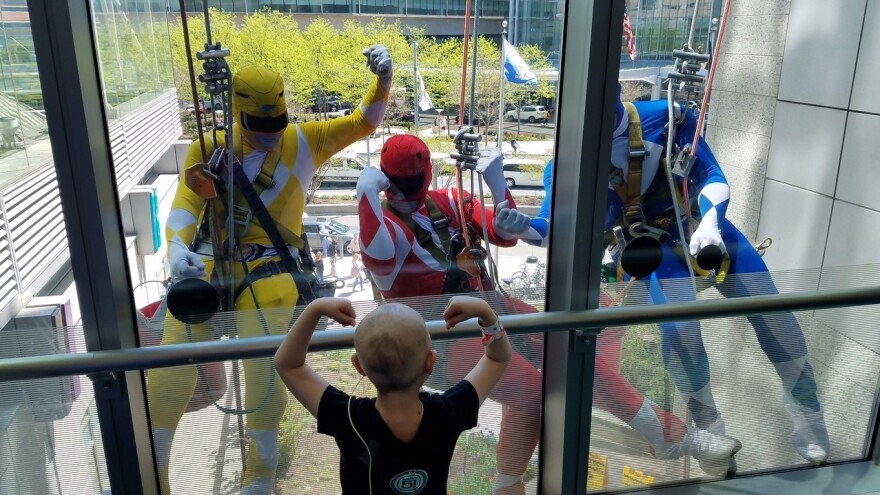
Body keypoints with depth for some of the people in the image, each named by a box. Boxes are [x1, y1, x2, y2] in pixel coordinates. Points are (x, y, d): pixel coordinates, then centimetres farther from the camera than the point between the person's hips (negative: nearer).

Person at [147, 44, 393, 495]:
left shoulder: (304, 141, 7)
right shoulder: (209, 148, 6)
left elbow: (363, 123, 10)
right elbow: (184, 206, -1)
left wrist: (383, 79, -7)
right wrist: (178, 248, -22)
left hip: (270, 266, -1)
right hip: (208, 260, 2)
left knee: (265, 364, -19)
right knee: (172, 361, -10)